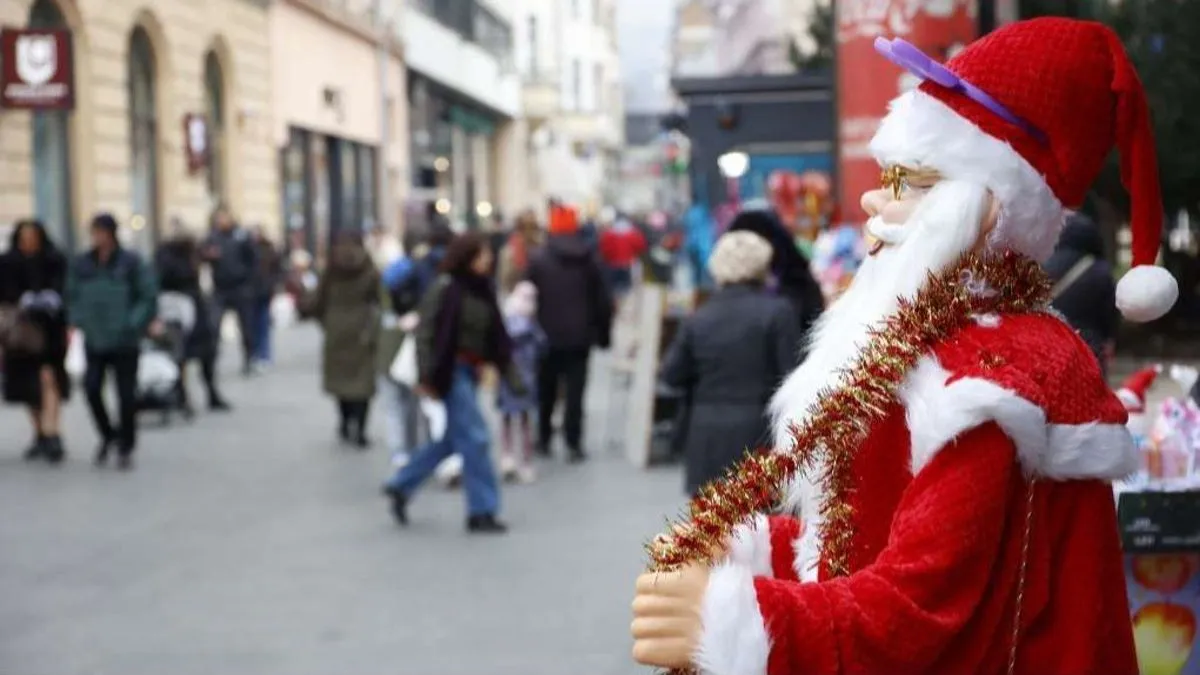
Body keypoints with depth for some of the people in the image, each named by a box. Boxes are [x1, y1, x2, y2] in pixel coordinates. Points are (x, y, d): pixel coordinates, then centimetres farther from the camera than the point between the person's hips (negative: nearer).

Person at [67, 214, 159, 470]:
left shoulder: (130, 262, -7)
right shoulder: (82, 264, 3)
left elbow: (149, 295, -5)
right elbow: (72, 295, 13)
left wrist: (134, 324, -13)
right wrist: (79, 321, -1)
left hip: (124, 341, -3)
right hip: (95, 340, 3)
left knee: (126, 394, 1)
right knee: (92, 388, -8)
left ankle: (125, 448, 17)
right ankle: (107, 436, 18)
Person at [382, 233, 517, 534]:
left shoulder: (482, 290, 9)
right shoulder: (445, 288, -13)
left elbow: (496, 335, 12)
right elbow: (425, 332, -14)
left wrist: (509, 370, 9)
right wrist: (428, 376, -18)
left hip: (471, 372, 8)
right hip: (452, 371, -8)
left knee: (453, 438, 15)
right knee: (474, 436, -6)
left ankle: (401, 486, 27)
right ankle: (482, 511, 2)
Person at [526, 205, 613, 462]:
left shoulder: (539, 260, -5)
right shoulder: (589, 259, 2)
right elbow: (603, 300, 4)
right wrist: (603, 333, 12)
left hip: (548, 335, -1)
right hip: (579, 336, 1)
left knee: (546, 391, 14)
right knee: (575, 391, 0)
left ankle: (543, 441, 19)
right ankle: (573, 444, -5)